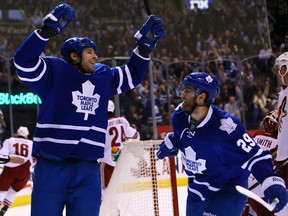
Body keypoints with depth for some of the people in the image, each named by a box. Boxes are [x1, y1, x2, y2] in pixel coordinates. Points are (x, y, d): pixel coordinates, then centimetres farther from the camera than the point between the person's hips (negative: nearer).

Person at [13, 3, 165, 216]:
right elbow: (24, 61, -16)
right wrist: (49, 30, -26)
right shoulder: (54, 72, -2)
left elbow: (132, 75, 27)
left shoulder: (104, 77, 15)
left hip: (87, 170, 5)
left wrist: (145, 45, 13)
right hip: (50, 167, -4)